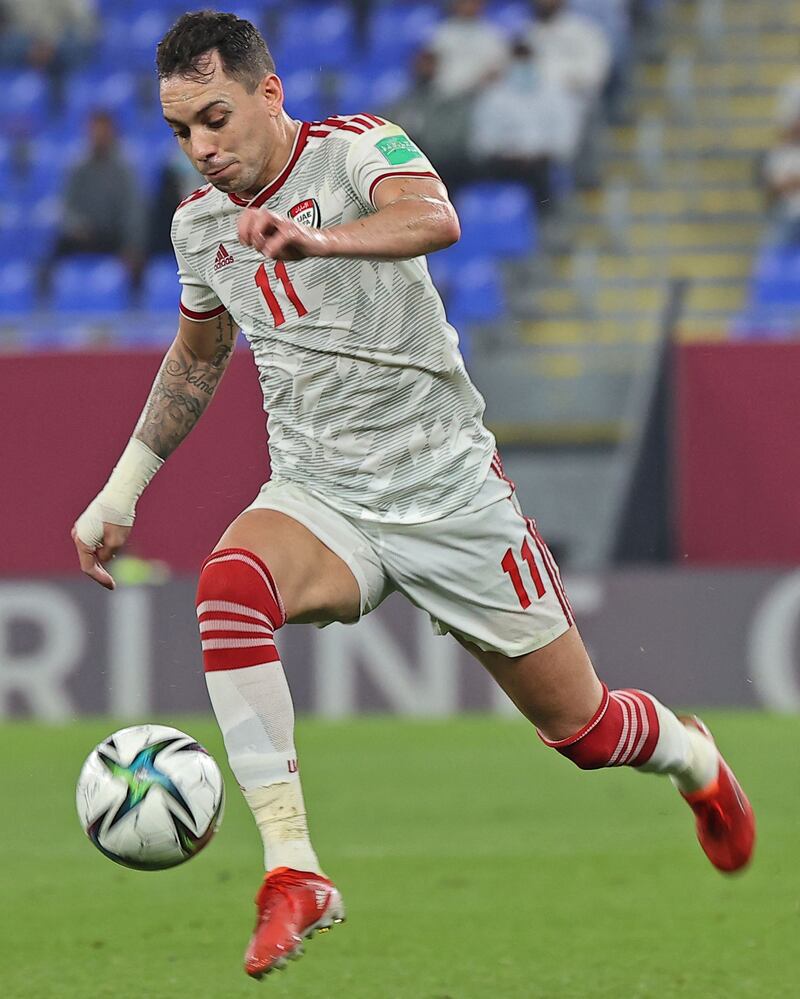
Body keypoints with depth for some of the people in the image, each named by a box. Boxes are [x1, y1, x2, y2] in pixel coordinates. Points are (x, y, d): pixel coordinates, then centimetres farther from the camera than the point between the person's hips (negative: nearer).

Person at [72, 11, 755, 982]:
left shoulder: (356, 147, -14)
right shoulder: (200, 222, 4)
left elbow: (433, 218, -38)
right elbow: (196, 356, 24)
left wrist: (315, 239, -57)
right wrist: (121, 490, 20)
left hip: (447, 490, -3)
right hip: (317, 494, 3)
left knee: (583, 729, 4)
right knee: (229, 583, -33)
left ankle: (694, 761, 43)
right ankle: (292, 871, -34)